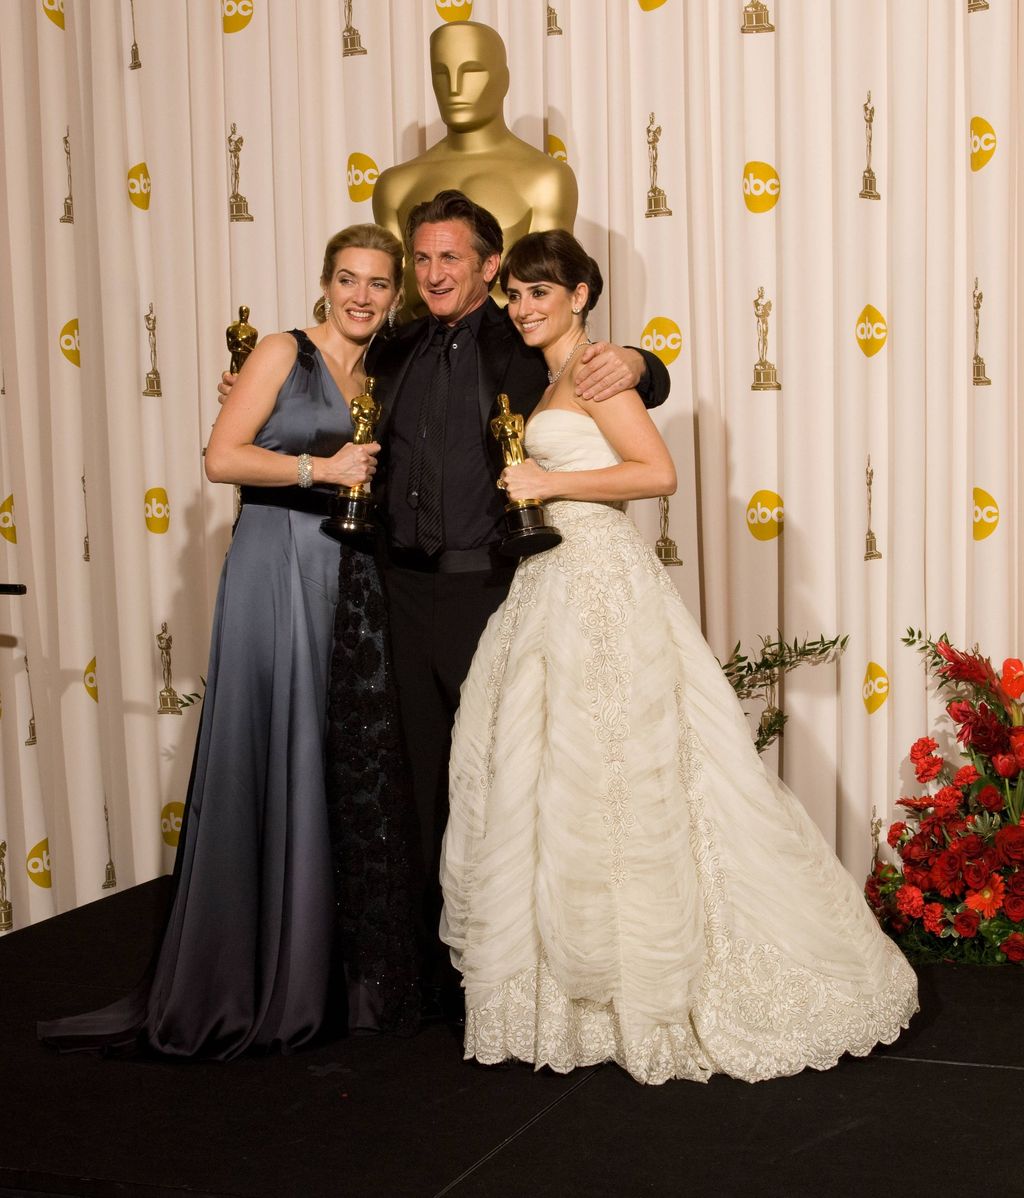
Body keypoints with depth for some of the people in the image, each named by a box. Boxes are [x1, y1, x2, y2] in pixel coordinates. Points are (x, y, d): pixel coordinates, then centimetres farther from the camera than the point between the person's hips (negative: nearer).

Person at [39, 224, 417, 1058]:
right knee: (261, 765, -4)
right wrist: (321, 468, -14)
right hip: (274, 574, -6)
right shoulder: (285, 354, 0)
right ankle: (229, 985, 5)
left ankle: (315, 970, 16)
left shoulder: (380, 382, 17)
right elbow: (222, 458, -9)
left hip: (347, 583, 6)